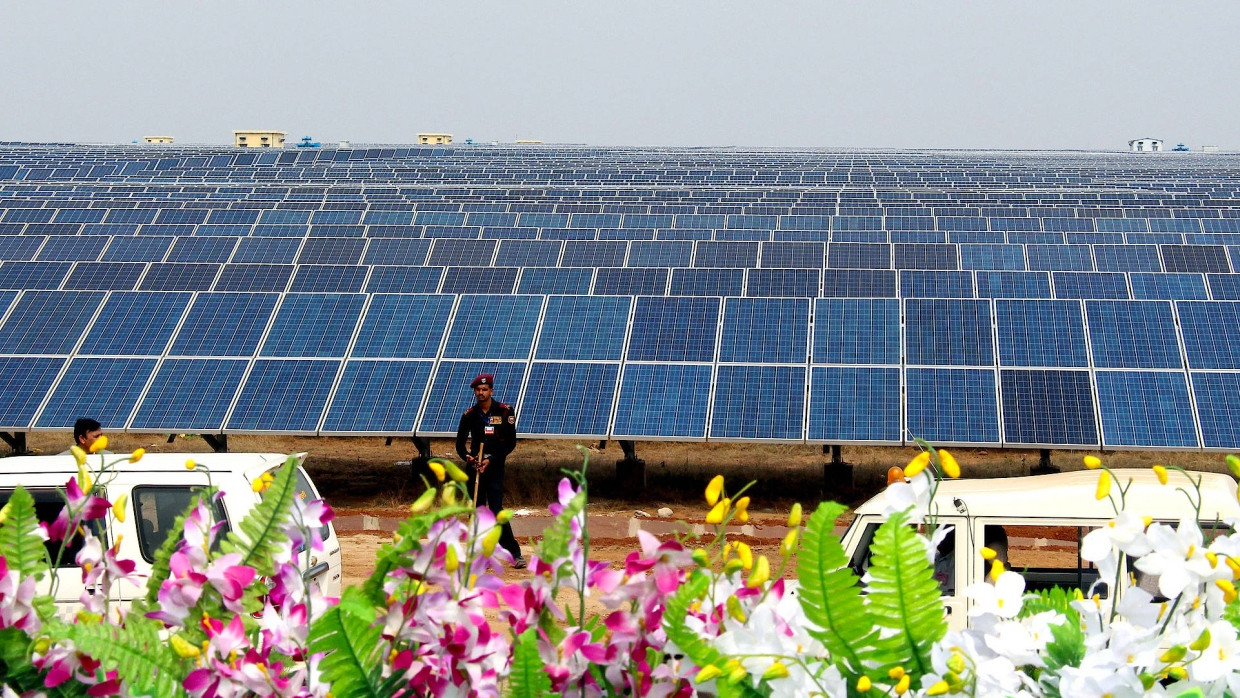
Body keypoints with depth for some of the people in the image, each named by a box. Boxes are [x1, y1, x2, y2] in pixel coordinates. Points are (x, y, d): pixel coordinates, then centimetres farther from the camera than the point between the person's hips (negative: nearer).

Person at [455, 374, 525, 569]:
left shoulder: (504, 411, -2)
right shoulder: (469, 415, 7)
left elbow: (511, 443, -5)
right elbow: (460, 443, 9)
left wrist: (491, 460, -14)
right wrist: (468, 457, -12)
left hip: (495, 467, -4)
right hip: (475, 465, 4)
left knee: (497, 510, -12)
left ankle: (515, 554, -10)